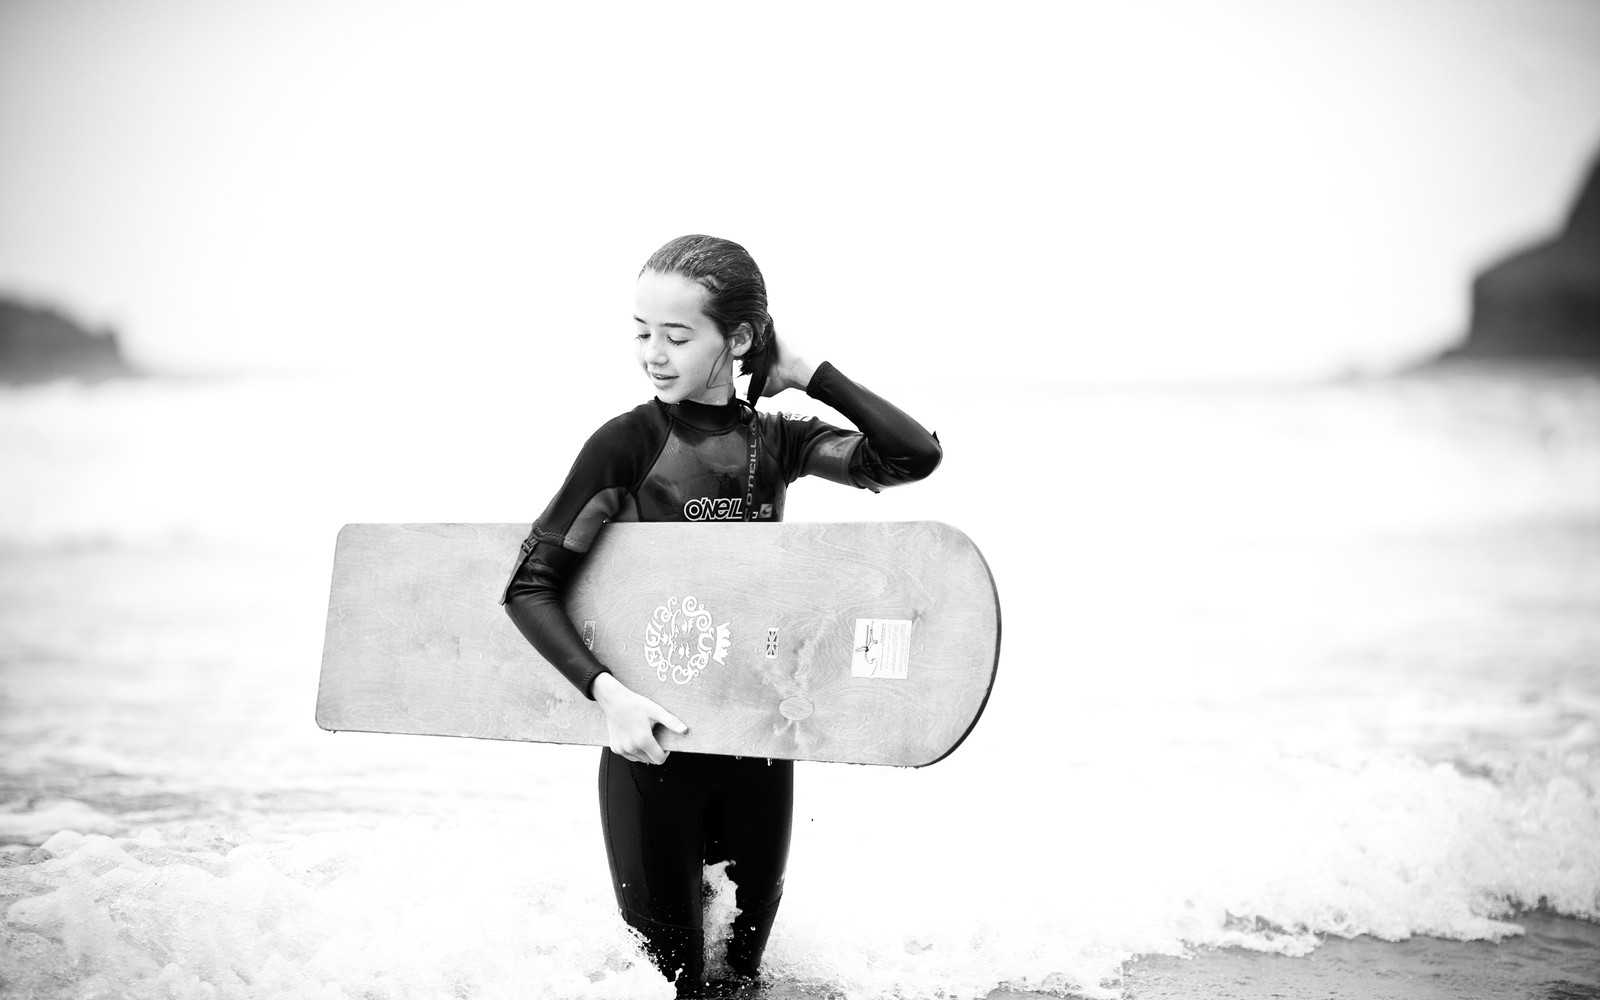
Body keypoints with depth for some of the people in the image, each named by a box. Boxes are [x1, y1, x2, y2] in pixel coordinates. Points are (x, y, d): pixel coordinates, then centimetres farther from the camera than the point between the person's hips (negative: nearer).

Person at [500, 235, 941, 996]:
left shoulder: (775, 440, 1)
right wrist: (607, 691, -23)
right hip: (655, 739, -3)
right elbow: (530, 584, -11)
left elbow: (915, 455, -9)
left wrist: (810, 375, -9)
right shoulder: (628, 443, -10)